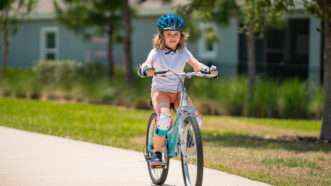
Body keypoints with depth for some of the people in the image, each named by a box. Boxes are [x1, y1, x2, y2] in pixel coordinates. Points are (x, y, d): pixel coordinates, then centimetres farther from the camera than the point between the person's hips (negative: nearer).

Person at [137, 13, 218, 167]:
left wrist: (207, 70, -37)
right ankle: (156, 154, -15)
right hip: (160, 90, -3)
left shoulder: (184, 52, -1)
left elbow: (196, 65, -16)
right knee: (164, 118, -32)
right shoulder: (156, 53, -8)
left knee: (196, 120, -17)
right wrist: (150, 71, -45)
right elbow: (142, 69, -21)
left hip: (178, 91, 3)